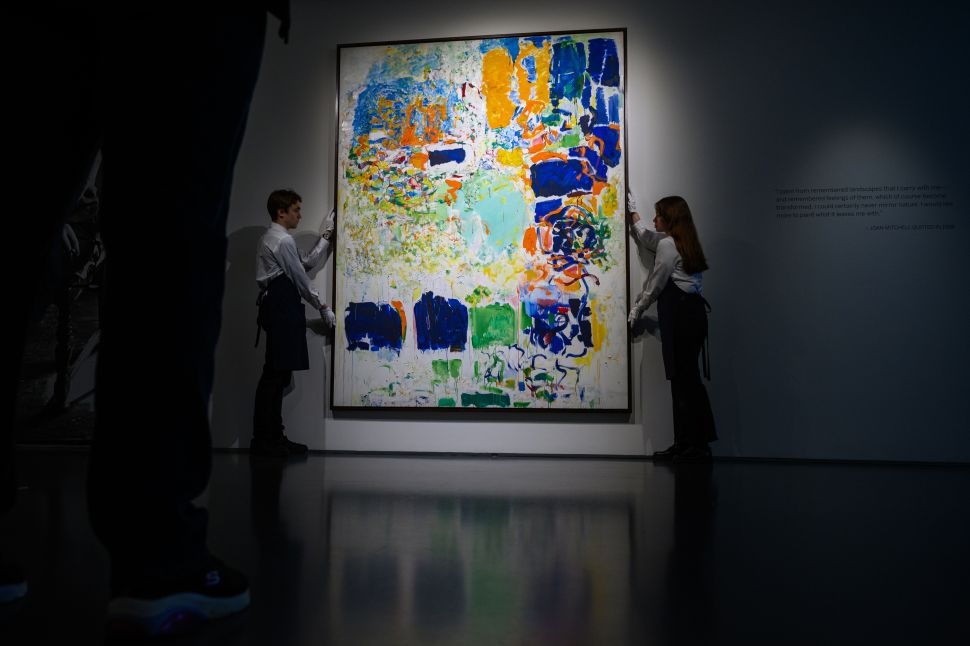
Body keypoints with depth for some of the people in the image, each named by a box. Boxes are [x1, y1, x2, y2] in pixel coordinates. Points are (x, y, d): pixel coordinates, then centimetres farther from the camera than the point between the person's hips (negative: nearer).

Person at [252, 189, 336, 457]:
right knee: (275, 374, -10)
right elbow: (300, 279, -10)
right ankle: (263, 440, -7)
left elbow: (306, 263, 22)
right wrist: (322, 307, -3)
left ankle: (273, 436, 12)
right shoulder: (283, 240, -10)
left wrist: (326, 236, 22)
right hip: (282, 309, -11)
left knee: (278, 374, 9)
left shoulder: (274, 238, 22)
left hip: (280, 307, 11)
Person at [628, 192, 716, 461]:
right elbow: (646, 238, 39)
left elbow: (655, 285, -5)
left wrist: (636, 310, 9)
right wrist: (632, 212, 49)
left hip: (680, 314, -10)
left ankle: (691, 444, -7)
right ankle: (698, 443, 12)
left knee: (683, 379, -9)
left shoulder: (668, 244, -7)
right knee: (688, 378, 9)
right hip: (693, 311, 10)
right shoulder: (683, 242, 22)